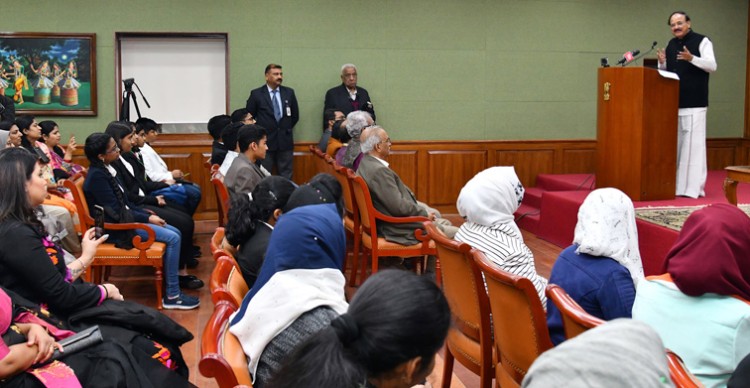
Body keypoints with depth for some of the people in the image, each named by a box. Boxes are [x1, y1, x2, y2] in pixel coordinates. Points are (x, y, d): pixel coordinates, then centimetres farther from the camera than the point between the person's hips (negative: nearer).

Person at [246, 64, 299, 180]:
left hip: (285, 141, 2)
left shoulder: (289, 92, 7)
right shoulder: (256, 94, -2)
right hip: (265, 141, -2)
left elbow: (295, 115, 16)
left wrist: (287, 129, 13)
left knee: (286, 178, 4)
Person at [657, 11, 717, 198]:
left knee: (693, 143, -8)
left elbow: (712, 66, -11)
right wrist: (662, 63, -2)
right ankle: (675, 182, 16)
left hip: (694, 103, -6)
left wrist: (691, 58, -25)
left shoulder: (702, 41, -4)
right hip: (673, 102, 6)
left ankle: (694, 186, -6)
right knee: (675, 142, 9)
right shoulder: (671, 44, 16)